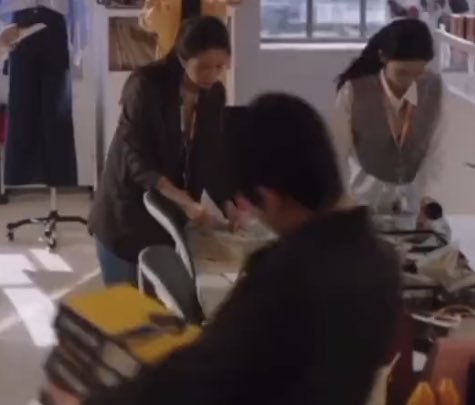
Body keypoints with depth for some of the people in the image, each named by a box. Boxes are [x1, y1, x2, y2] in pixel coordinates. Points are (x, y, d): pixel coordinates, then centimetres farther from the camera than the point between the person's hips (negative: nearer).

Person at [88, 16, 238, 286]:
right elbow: (136, 159, -23)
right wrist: (185, 201, -34)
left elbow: (213, 156, 3)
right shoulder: (146, 86, -18)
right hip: (128, 217, -5)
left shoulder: (214, 95, -1)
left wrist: (227, 202, -15)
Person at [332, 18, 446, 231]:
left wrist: (429, 196, -17)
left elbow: (435, 149, -6)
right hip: (363, 202, -2)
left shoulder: (433, 88, -13)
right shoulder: (354, 91, -20)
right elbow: (338, 153, -12)